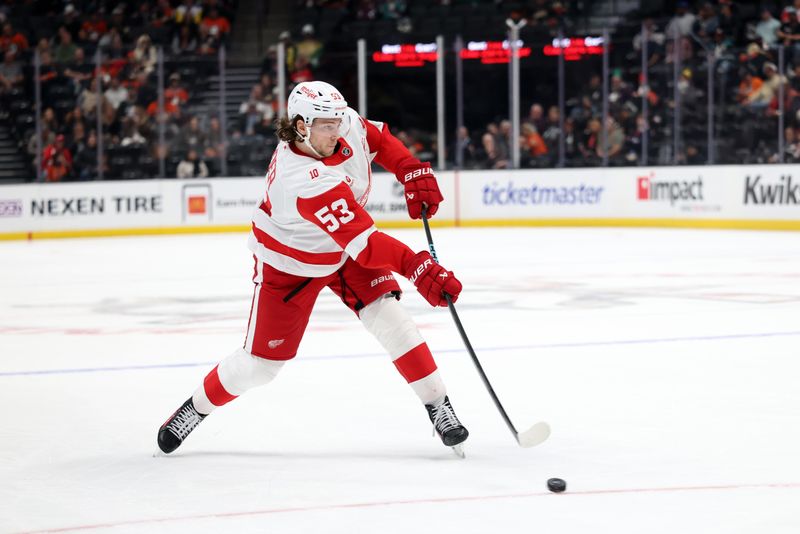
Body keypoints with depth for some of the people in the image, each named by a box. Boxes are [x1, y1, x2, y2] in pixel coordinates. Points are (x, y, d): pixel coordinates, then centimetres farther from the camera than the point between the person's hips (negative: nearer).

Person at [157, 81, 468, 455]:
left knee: (389, 317, -14)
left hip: (343, 252, 6)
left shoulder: (345, 122, -20)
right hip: (290, 263, -6)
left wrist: (413, 172, -11)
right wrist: (417, 267, -53)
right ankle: (195, 408, 26)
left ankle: (438, 406, -4)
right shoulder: (307, 181, -41)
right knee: (261, 362, 2)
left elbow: (379, 138, 5)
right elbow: (363, 242, -45)